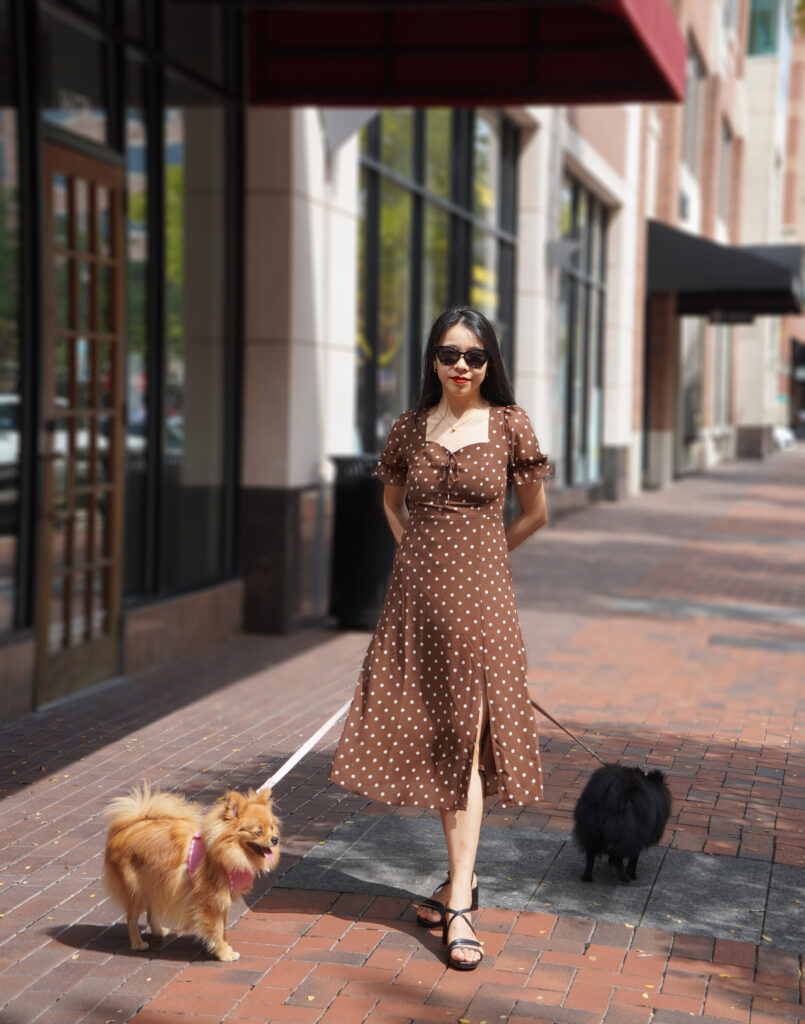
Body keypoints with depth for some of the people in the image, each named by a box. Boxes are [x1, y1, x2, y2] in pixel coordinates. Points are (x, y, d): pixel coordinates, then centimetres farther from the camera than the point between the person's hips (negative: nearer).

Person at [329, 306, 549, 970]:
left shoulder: (509, 425, -2)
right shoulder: (410, 429, 6)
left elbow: (535, 514, 9)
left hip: (478, 593, -3)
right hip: (416, 593, 3)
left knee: (466, 740, -7)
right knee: (433, 736, 8)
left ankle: (460, 904, -8)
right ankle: (462, 875, 23)